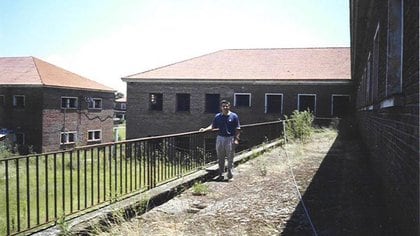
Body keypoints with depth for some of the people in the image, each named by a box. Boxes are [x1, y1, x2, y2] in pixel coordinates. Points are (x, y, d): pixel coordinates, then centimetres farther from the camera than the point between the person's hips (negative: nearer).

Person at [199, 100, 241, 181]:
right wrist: (205, 129, -9)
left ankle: (230, 174, 11)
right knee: (220, 158, 9)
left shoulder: (234, 116, -2)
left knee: (230, 157, 1)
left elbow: (237, 129, -2)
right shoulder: (217, 116, 6)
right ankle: (221, 174, 18)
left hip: (230, 138, -3)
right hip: (220, 138, 3)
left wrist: (236, 139, -9)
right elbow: (213, 126, 7)